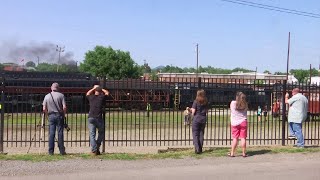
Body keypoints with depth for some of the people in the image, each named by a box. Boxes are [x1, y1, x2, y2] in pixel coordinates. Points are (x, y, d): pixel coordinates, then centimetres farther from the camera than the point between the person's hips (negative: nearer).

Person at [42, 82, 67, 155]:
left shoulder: (47, 96, 5)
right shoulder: (61, 95, -3)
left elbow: (44, 109, 2)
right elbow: (64, 107, -10)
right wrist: (63, 114, 6)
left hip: (51, 116, 2)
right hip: (59, 115, -2)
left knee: (51, 134, 4)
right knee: (60, 133, 1)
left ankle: (51, 151, 4)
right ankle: (62, 151, 3)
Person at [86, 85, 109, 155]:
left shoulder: (91, 97, 9)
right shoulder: (101, 97, 3)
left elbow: (87, 93, 34)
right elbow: (107, 92, 24)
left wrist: (94, 88, 40)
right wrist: (100, 89, 31)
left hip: (90, 118, 2)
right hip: (98, 118, -2)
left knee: (92, 134, 3)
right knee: (101, 133, 17)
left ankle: (94, 151, -3)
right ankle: (97, 148, 9)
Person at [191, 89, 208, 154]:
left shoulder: (196, 101, -9)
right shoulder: (206, 102, 4)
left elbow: (193, 111, -11)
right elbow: (206, 111, 9)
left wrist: (192, 114, 10)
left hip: (196, 118, -4)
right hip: (203, 119, 4)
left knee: (195, 134, 1)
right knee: (201, 134, 12)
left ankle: (197, 148, -8)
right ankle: (200, 149, 14)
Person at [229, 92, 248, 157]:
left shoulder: (233, 103, -8)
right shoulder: (245, 104, -3)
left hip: (235, 123, 0)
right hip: (243, 122, 1)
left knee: (235, 138, 5)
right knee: (243, 138, 4)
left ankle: (232, 153, 8)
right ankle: (244, 153, 7)